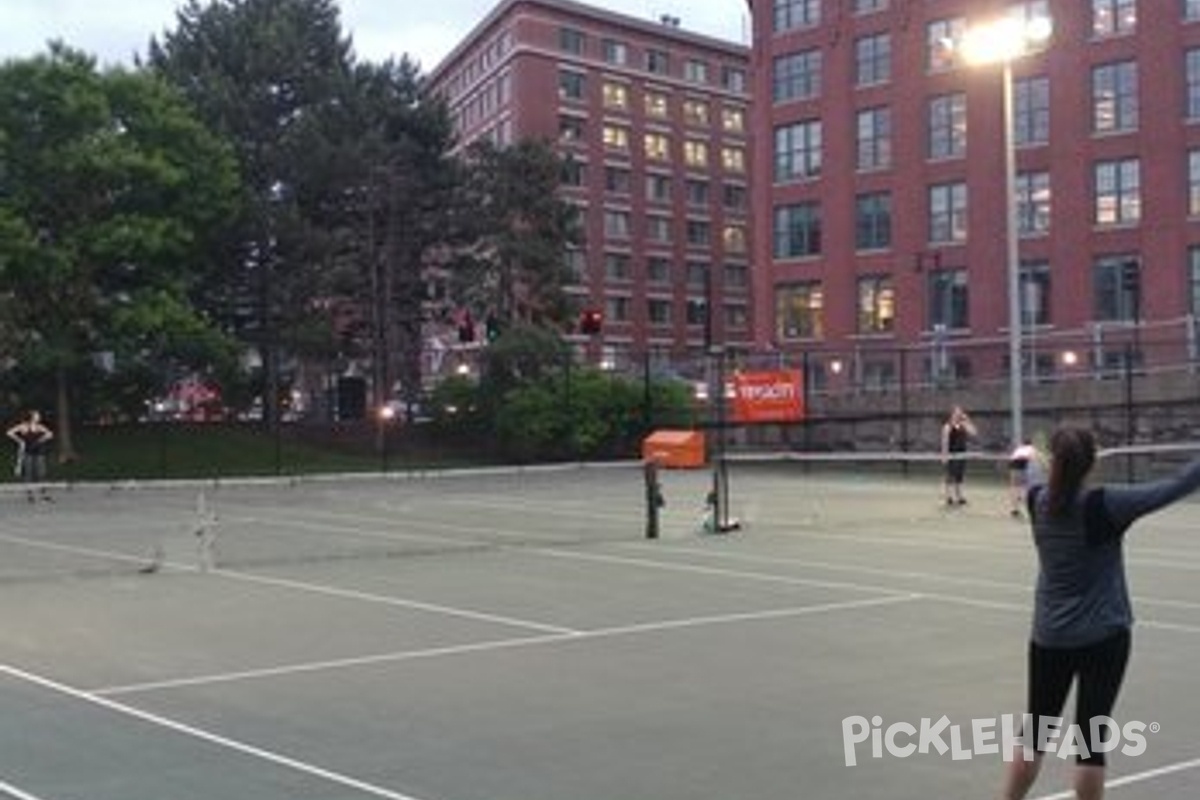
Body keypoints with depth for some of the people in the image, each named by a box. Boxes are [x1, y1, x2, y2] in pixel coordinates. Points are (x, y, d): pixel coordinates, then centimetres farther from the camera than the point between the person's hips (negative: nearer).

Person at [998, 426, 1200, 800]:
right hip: (1103, 636, -4)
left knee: (1036, 731, 15)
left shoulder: (1038, 501, -4)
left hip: (1049, 635, 5)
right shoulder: (1104, 505, -18)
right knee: (1090, 737, 1)